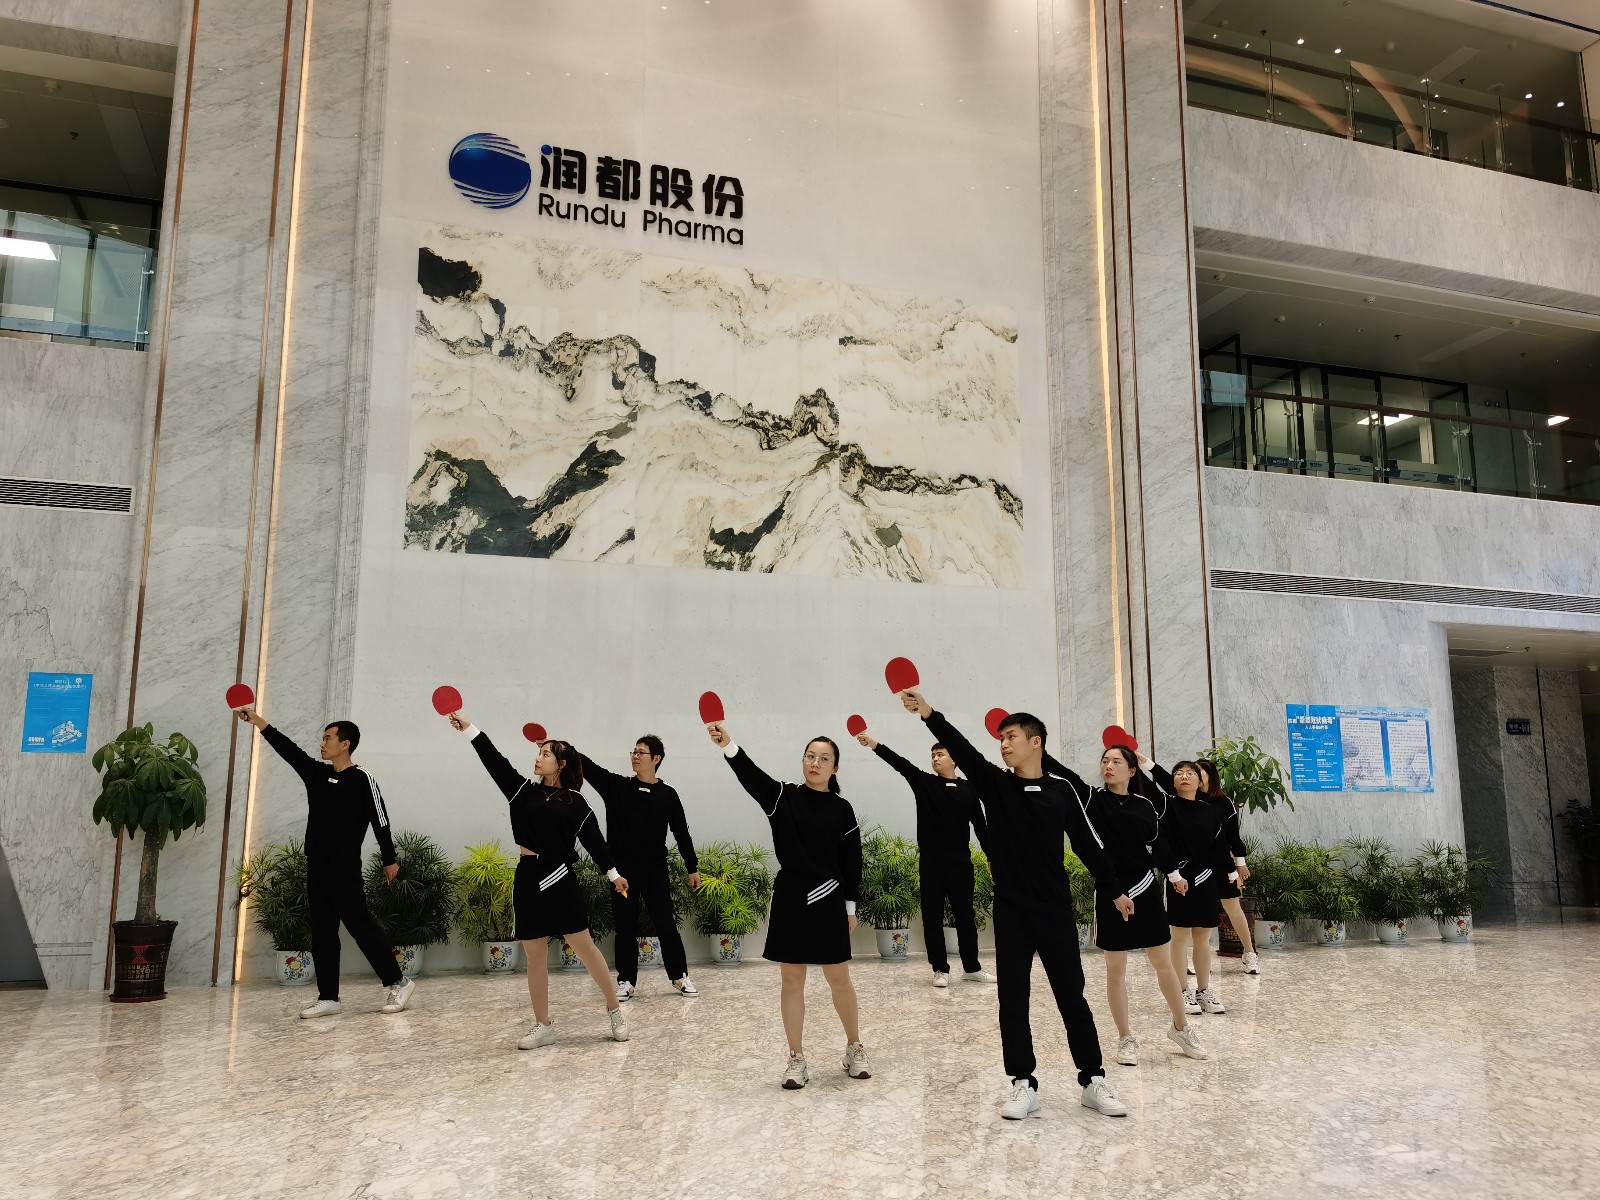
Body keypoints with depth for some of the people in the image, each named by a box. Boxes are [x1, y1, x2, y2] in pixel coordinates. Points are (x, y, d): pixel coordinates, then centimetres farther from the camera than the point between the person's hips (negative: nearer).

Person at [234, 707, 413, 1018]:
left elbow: (380, 821, -8)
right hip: (316, 867, 7)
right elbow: (288, 748, 9)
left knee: (361, 925, -6)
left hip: (346, 869, -7)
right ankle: (328, 997, 12)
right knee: (322, 932, 7)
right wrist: (256, 720, 4)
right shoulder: (316, 773, 11)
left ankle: (397, 983, 2)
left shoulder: (362, 780, -9)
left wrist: (389, 859, -8)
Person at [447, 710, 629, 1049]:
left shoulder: (575, 803, 2)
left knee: (584, 947, -2)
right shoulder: (524, 791, 9)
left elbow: (593, 839, 3)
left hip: (560, 880, -4)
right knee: (534, 955, 7)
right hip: (527, 879, 4)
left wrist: (613, 873, 0)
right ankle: (544, 1026, 17)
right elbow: (495, 761, 3)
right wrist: (469, 729, -4)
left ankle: (615, 1012, 11)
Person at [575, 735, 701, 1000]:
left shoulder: (667, 795, 1)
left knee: (666, 924, 4)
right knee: (625, 928, 6)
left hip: (655, 870, -1)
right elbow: (587, 766, -9)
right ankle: (627, 981, 16)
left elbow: (681, 833, 5)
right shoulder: (617, 786, 2)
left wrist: (693, 867, 6)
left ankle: (680, 976, 16)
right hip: (623, 870, 1)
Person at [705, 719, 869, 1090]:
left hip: (828, 901, 0)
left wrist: (851, 907, 4)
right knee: (792, 980, 7)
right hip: (790, 899, 0)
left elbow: (851, 861, 5)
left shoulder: (842, 810, 1)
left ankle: (855, 1049, 28)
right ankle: (797, 1060, 19)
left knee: (839, 979, 8)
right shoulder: (783, 797, -2)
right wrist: (727, 744, -38)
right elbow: (750, 775, -20)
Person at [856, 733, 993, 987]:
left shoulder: (967, 789, 6)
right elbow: (901, 764, -10)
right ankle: (940, 969, 13)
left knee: (965, 916, 8)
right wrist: (876, 746, -24)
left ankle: (971, 968, 21)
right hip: (931, 862, 0)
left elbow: (979, 824, 9)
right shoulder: (924, 783, 4)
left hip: (960, 862, 0)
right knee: (933, 917, 3)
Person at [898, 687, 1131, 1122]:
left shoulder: (1062, 791, 2)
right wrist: (927, 713, -27)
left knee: (1071, 996, 6)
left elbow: (1089, 845, 9)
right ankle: (1024, 1085, 15)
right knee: (1013, 999, 5)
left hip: (1056, 910, -1)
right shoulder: (994, 784, 2)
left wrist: (1115, 891, 12)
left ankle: (1093, 1081, 18)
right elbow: (961, 749, -13)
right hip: (1010, 910, 1)